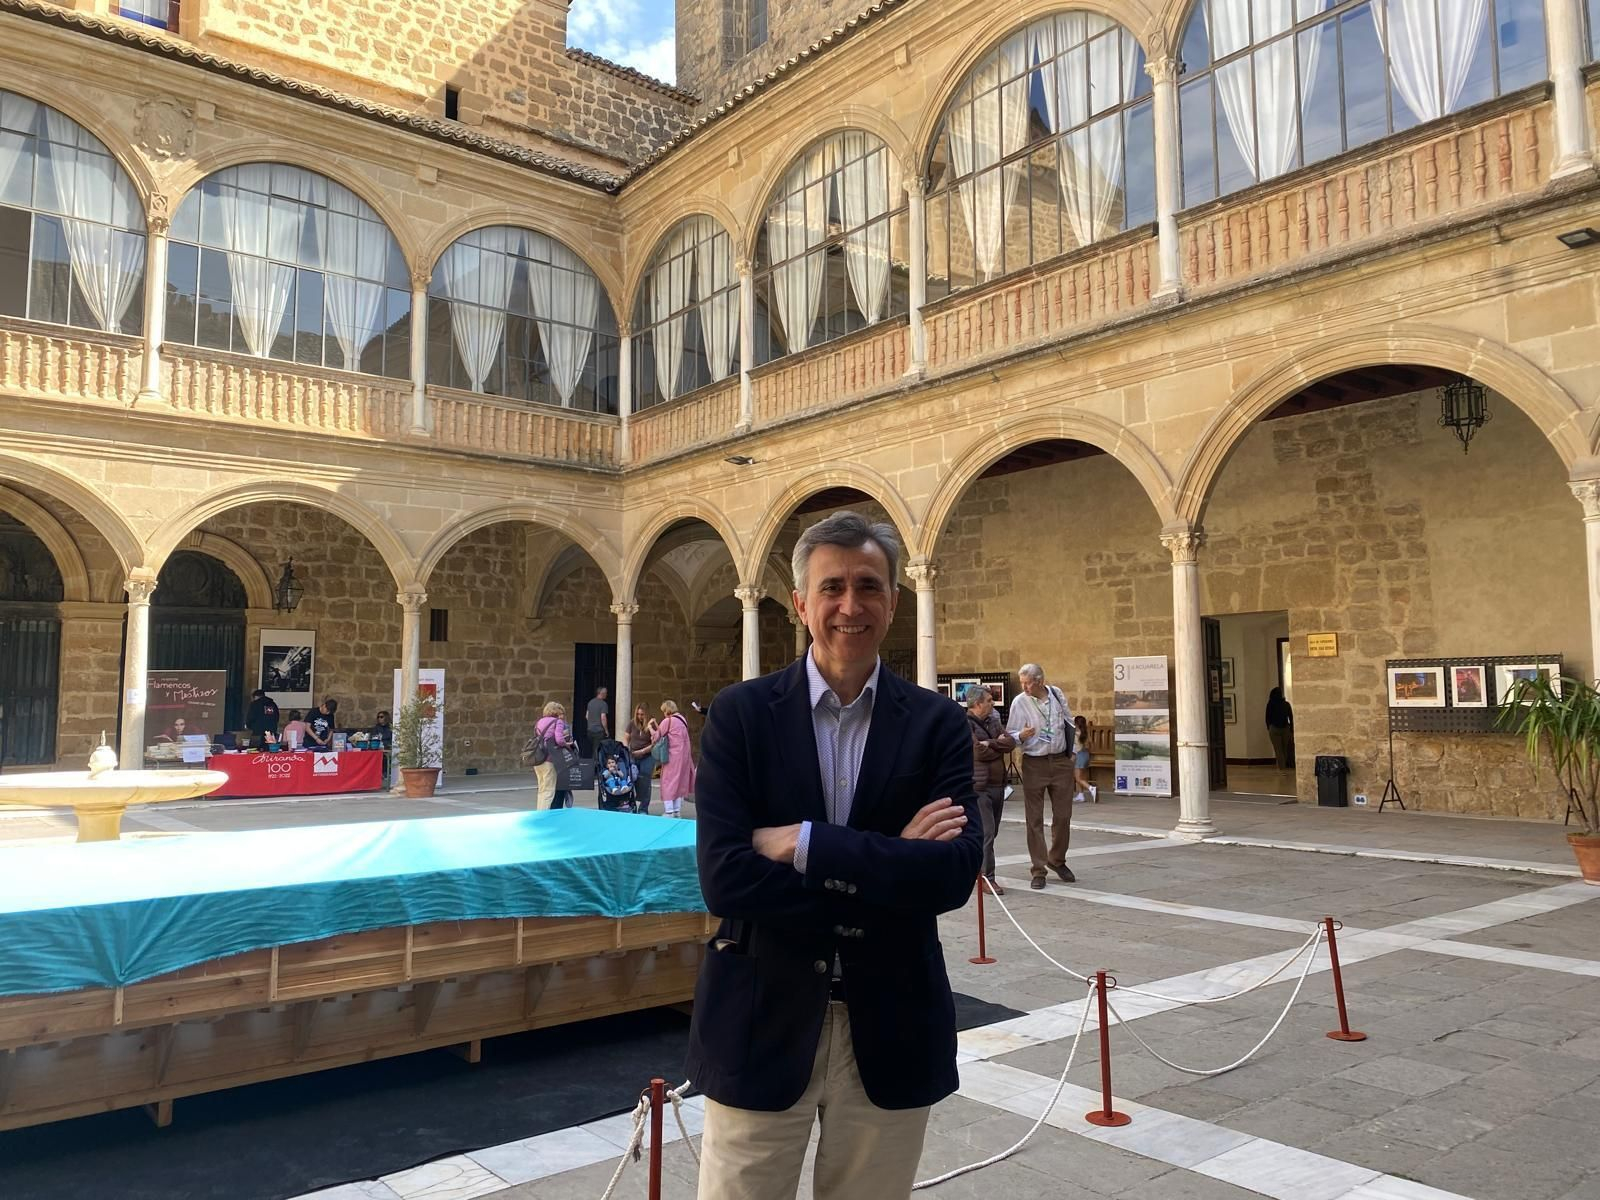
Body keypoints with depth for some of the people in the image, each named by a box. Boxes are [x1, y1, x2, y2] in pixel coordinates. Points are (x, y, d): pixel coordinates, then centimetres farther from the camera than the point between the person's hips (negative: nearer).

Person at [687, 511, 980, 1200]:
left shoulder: (937, 724, -2)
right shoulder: (739, 715, -6)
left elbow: (955, 873, -15)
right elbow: (723, 879, -16)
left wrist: (805, 844, -21)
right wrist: (888, 865, -17)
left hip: (891, 1032, 1)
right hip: (761, 1026, -1)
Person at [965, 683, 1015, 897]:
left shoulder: (992, 721, 15)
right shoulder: (965, 724, -9)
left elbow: (1011, 742, 2)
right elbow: (979, 751, -18)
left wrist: (990, 743, -13)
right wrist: (999, 745, -2)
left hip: (998, 784, 8)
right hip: (979, 785, -8)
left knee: (991, 832, 11)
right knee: (986, 833, -9)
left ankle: (978, 870, 21)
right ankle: (988, 878, -4)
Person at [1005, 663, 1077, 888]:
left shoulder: (1057, 694, 1)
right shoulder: (1019, 702, -8)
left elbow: (1069, 723, 14)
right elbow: (1011, 736, -5)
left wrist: (1070, 750, 11)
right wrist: (1022, 736, -27)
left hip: (1061, 761, 3)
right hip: (1034, 764, -3)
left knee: (1063, 815, 9)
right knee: (1034, 819, -1)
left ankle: (1057, 860, 28)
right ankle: (1038, 869, 7)